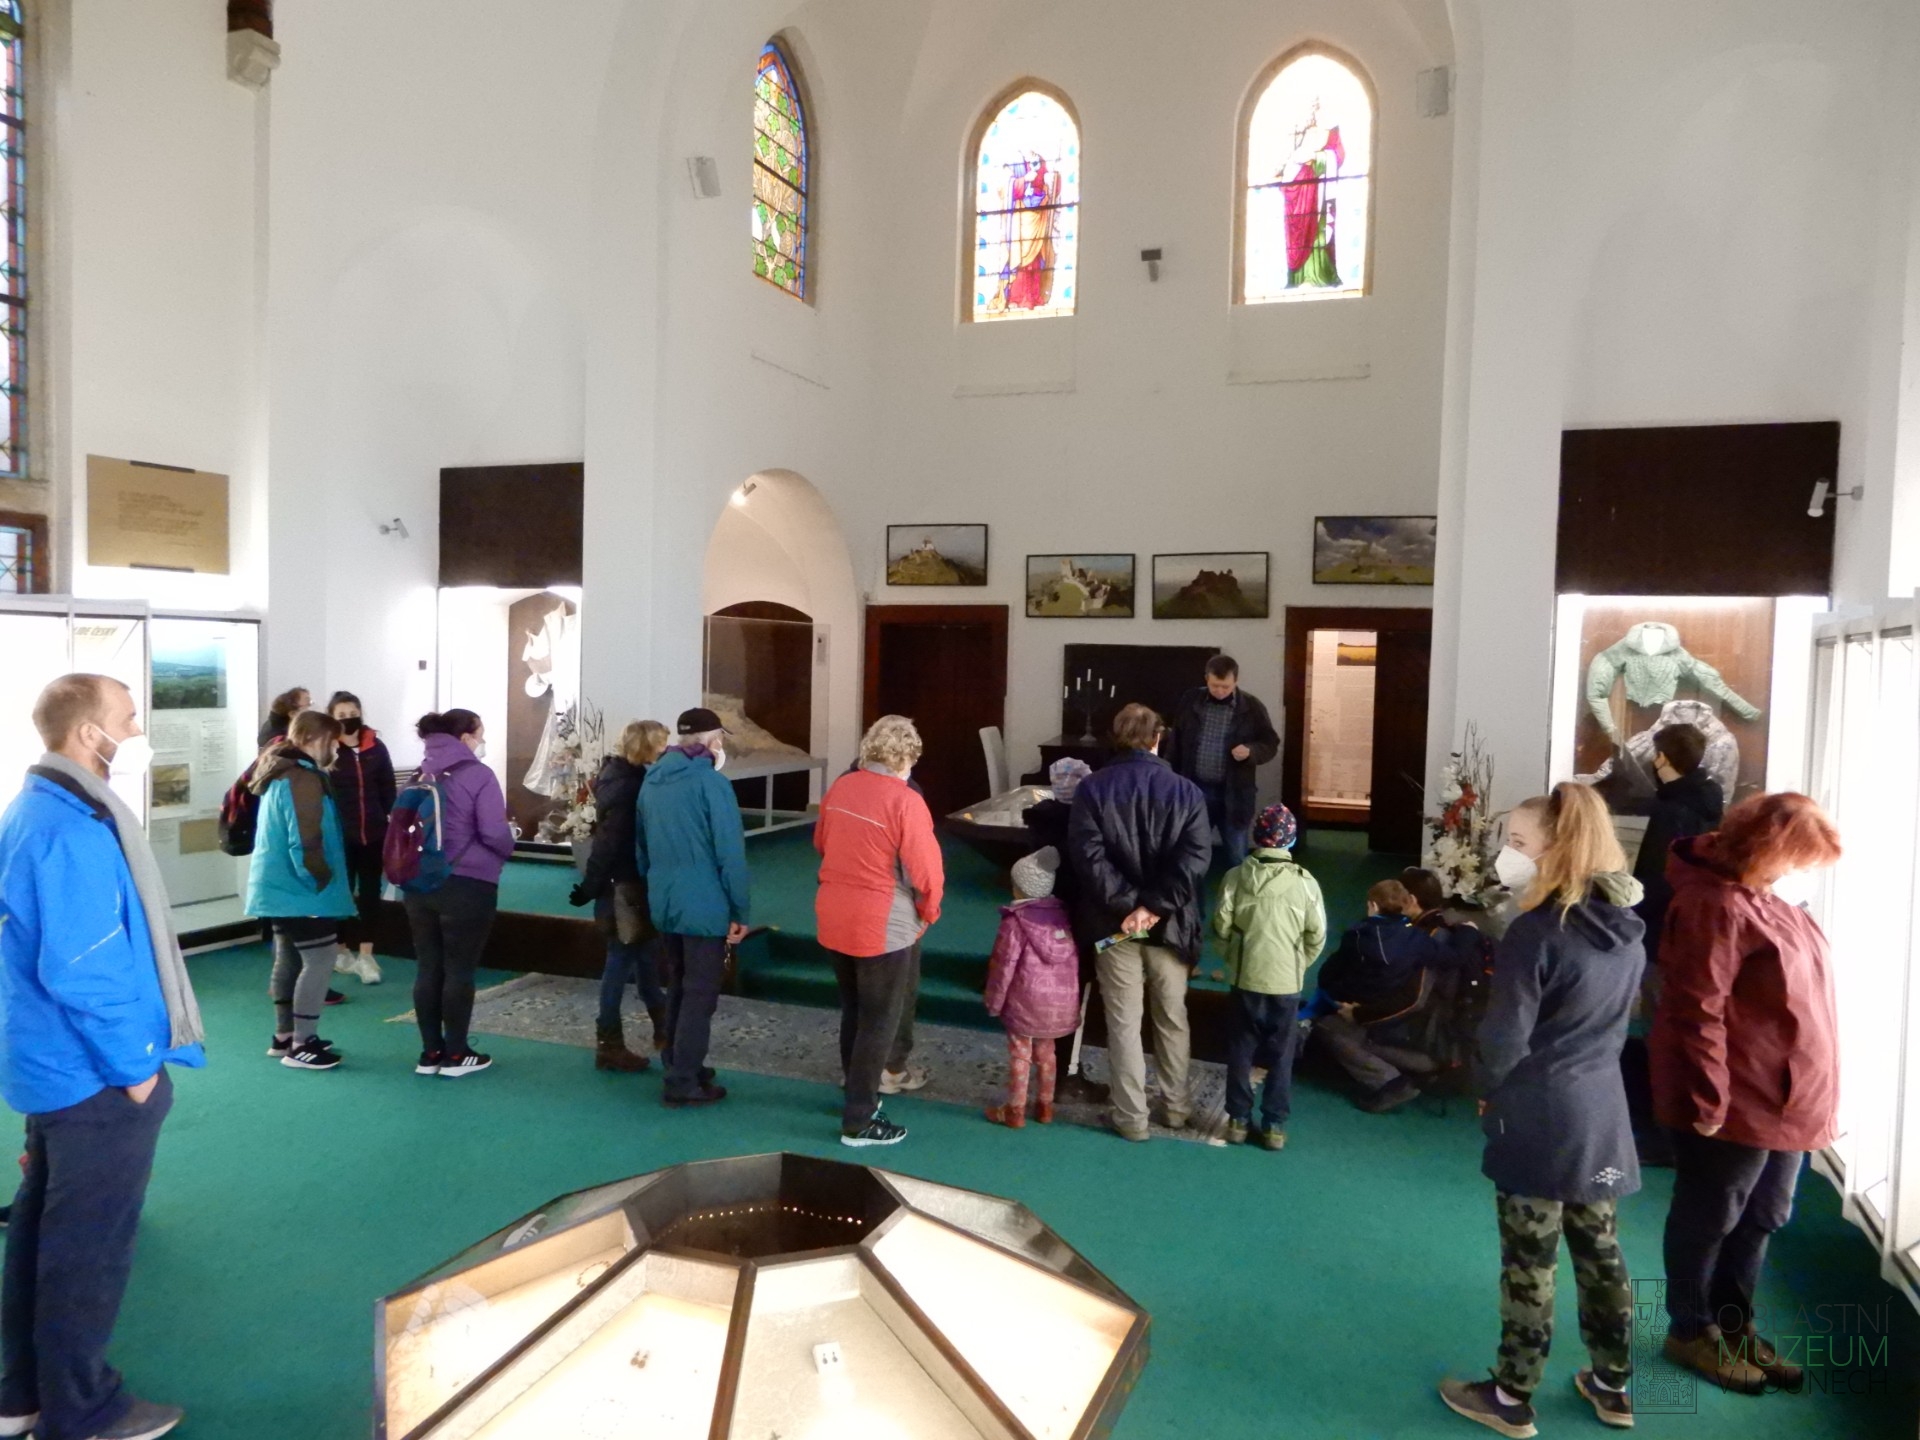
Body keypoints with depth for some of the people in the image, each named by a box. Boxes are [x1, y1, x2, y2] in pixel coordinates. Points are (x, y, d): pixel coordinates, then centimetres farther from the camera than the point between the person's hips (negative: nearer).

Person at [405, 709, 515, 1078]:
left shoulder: (422, 775, 9)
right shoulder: (478, 775, -11)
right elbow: (494, 833, -18)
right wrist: (508, 849, 3)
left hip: (420, 884, 6)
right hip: (468, 886, -6)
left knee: (428, 968, 11)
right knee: (459, 970, 3)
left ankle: (430, 1053, 18)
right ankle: (455, 1055, 10)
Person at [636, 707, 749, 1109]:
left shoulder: (651, 780, 10)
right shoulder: (711, 782, -14)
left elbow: (641, 847, 19)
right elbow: (730, 854, -15)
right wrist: (740, 912, -9)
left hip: (663, 905, 7)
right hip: (705, 906, -7)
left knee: (677, 987, 20)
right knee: (699, 995, 0)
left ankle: (678, 1065, 30)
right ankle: (683, 1083, 3)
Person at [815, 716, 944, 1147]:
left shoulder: (840, 788, 1)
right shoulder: (905, 802, -19)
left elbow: (822, 843, 16)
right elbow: (925, 873, -18)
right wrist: (928, 914, 1)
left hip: (834, 919, 7)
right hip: (881, 928, -7)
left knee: (853, 1012, 22)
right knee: (878, 1023, 7)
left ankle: (859, 1094, 37)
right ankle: (858, 1122, 13)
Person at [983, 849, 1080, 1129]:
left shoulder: (1015, 922, -12)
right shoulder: (1063, 916, 5)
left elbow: (1004, 966, -10)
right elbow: (1074, 960, 10)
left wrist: (993, 1001, 0)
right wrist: (1071, 993, 20)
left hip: (1026, 1001, -6)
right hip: (1064, 1001, 6)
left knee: (1019, 1054, 6)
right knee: (1045, 1053, 19)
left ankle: (1015, 1111, 12)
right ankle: (1045, 1106, 26)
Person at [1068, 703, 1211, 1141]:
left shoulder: (1092, 788, -4)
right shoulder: (1186, 791, -2)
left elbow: (1088, 854, -15)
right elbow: (1195, 858, -14)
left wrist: (1127, 904, -16)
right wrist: (1155, 906, -17)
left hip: (1116, 923, -1)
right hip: (1170, 924, 1)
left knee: (1123, 1023, 7)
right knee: (1172, 1019, 17)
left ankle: (1131, 1117, 13)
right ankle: (1176, 1107, 30)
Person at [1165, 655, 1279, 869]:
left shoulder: (1252, 708, -5)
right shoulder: (1190, 701, 0)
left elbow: (1271, 744, 1)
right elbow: (1176, 743, 7)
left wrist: (1250, 751, -20)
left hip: (1233, 792, -1)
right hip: (1195, 788, 2)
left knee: (1237, 856, 8)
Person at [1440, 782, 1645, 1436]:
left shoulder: (1540, 928, -22)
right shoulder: (1630, 927, 1)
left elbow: (1505, 1035, -17)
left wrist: (1489, 1090, 0)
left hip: (1540, 1117, -7)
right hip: (1602, 1111, 7)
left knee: (1530, 1259, 5)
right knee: (1599, 1247, 20)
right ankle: (1613, 1384, 34)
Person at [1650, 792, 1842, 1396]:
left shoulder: (1762, 898, 8)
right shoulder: (1716, 904, -22)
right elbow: (1698, 1013, -25)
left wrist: (1809, 1097, 17)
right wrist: (1708, 1102, -23)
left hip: (1784, 1099, 10)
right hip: (1736, 1102, -10)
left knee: (1761, 1218, 21)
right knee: (1709, 1219, 8)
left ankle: (1735, 1326, 38)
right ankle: (1691, 1330, 25)